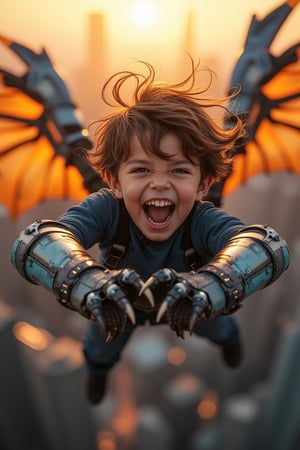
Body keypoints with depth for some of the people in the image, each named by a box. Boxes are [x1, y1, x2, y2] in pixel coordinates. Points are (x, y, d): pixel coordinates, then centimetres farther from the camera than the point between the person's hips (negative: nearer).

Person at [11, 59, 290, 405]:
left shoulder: (203, 220, -42)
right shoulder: (105, 209, -41)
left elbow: (271, 248, -60)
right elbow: (30, 244, -56)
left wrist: (205, 286, -81)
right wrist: (88, 282, -78)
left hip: (187, 307, 1)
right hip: (118, 305, 0)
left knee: (215, 327, 30)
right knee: (102, 347, 26)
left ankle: (229, 336, 70)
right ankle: (97, 366, 67)